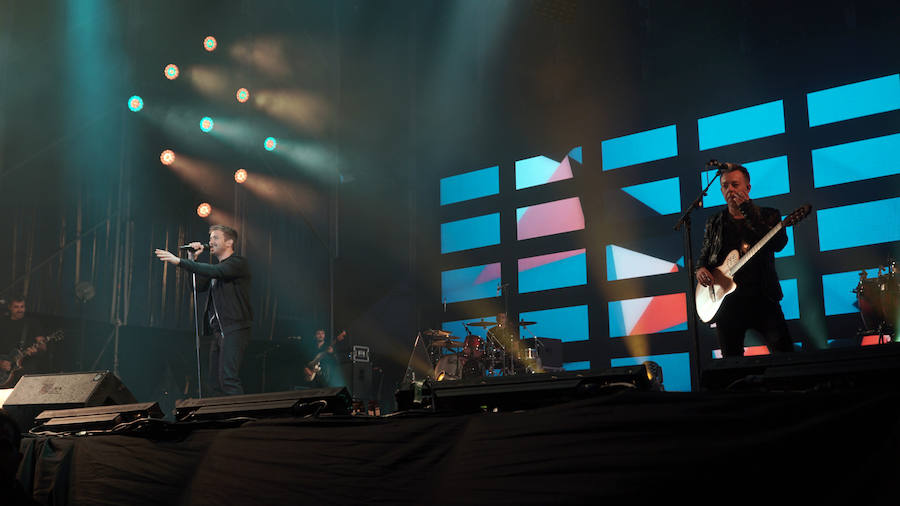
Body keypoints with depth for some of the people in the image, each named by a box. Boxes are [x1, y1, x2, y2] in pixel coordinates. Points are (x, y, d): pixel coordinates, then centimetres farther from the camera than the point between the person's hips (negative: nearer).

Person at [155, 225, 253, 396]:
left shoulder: (239, 263, -4)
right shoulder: (217, 268, 23)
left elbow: (214, 271, -21)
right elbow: (198, 287, 19)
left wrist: (180, 261, -23)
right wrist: (192, 260, 10)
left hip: (234, 330, -9)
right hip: (217, 331, 9)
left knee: (228, 378, -20)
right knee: (215, 383, 5)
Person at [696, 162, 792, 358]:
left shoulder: (767, 215, 7)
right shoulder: (714, 223, 15)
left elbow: (779, 244, -12)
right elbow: (704, 256, 21)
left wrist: (747, 210, -14)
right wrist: (701, 269, -4)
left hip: (762, 296, -2)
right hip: (726, 301, 3)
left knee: (784, 353, -11)